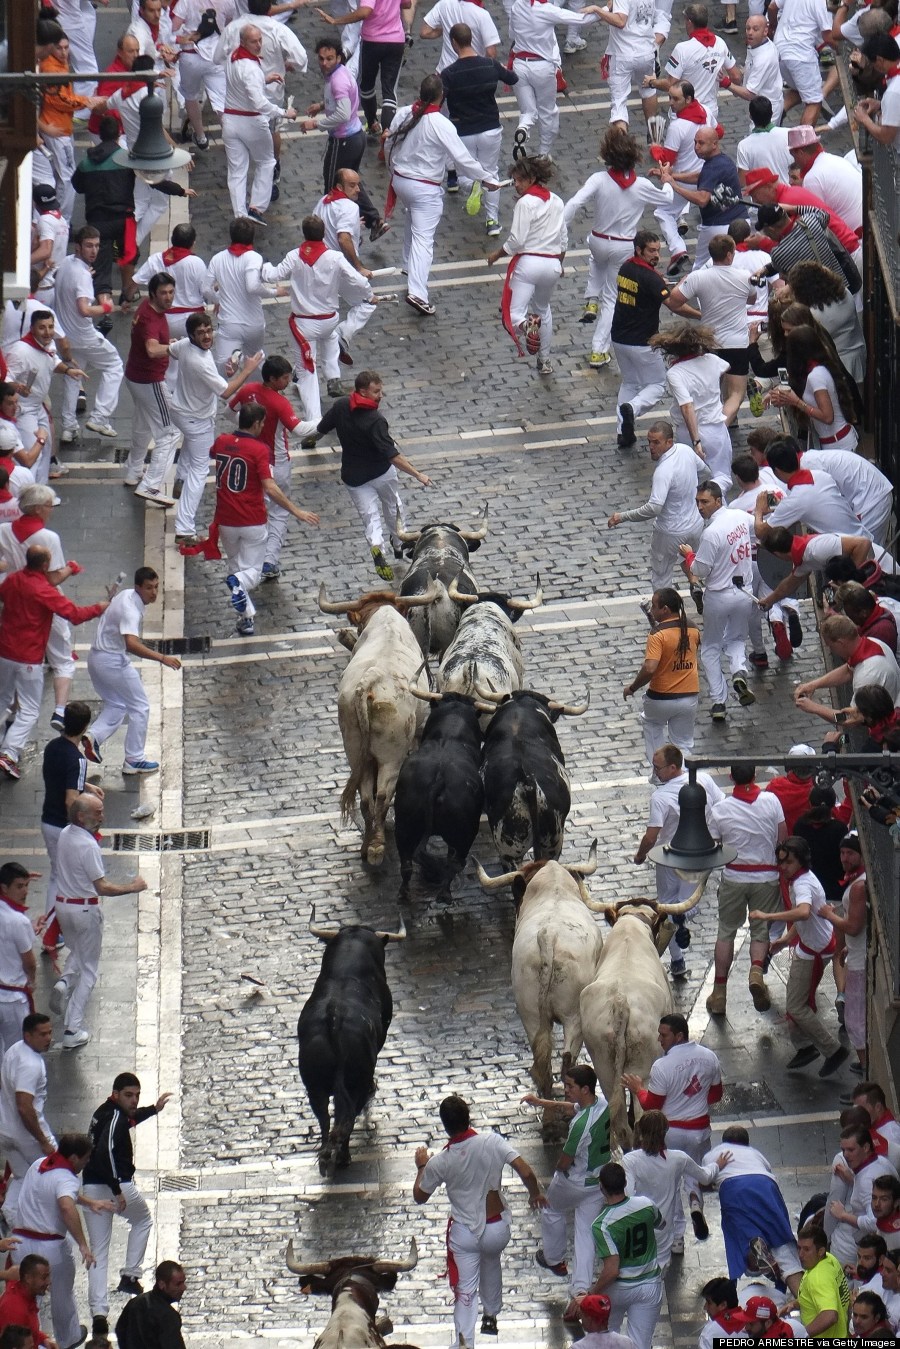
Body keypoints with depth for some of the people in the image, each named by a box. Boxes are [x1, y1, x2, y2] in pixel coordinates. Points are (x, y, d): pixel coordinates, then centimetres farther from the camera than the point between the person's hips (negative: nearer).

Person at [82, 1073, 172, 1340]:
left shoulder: (103, 1112, 13)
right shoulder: (116, 1116, -14)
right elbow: (106, 1151, -30)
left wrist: (154, 1109, 48)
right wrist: (117, 1190, -28)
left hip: (91, 1188, 6)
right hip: (118, 1186, -6)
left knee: (98, 1253, 6)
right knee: (143, 1220, 29)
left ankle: (99, 1314, -4)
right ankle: (130, 1276, 22)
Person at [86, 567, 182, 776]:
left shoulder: (126, 595, 3)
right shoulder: (131, 609, -28)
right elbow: (132, 643, -42)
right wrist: (162, 658, -47)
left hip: (97, 657, 9)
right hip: (113, 662, -9)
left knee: (116, 705, 23)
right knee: (140, 707, 3)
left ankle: (94, 736, 1)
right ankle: (134, 760, 7)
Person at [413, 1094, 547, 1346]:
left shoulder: (439, 1162, -17)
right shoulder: (493, 1143, -18)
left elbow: (419, 1197, -2)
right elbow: (526, 1172, -22)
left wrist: (421, 1167, 15)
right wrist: (536, 1193, -1)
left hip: (464, 1233, -3)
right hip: (497, 1229, 3)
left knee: (465, 1292, 3)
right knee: (490, 1263, 34)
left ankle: (464, 1342, -5)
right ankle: (491, 1317, 50)